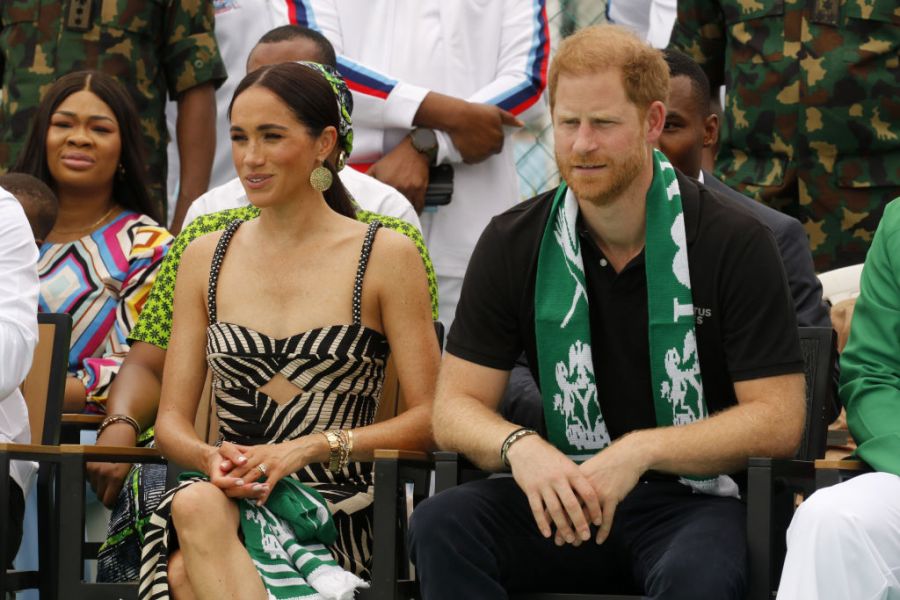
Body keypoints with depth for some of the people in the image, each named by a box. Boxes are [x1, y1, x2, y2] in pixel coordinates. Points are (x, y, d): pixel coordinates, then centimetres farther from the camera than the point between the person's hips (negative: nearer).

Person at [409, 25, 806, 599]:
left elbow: (777, 420, -7)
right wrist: (519, 446, -20)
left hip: (696, 499, -4)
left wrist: (640, 451, -20)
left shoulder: (734, 242, -5)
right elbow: (455, 406, 4)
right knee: (441, 525, -26)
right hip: (563, 496, 4)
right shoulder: (513, 244, 5)